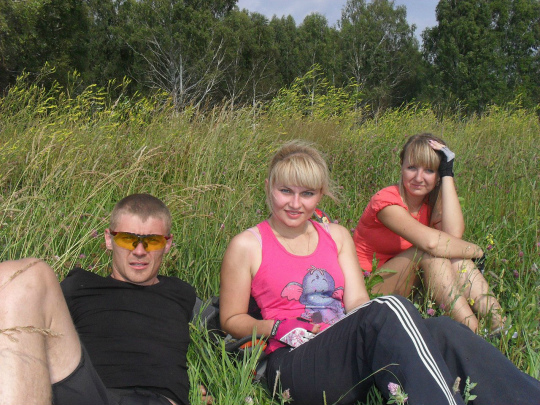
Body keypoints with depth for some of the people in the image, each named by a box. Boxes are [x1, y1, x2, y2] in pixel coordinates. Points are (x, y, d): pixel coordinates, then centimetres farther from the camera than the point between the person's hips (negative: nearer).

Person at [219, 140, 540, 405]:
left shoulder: (337, 236, 19)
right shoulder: (247, 246, 6)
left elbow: (357, 301, 10)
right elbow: (232, 320, 8)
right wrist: (280, 329, -11)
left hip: (353, 353, 5)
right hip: (295, 363, -4)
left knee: (443, 330, -27)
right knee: (390, 308, -33)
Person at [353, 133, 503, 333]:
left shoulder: (433, 201, 2)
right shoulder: (386, 200, -18)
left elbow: (454, 234, -24)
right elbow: (431, 241, -35)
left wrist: (448, 174, -19)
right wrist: (477, 251, -20)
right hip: (369, 288, -6)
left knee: (455, 258, -20)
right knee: (429, 251, -29)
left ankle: (498, 326, -28)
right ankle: (474, 332, -34)